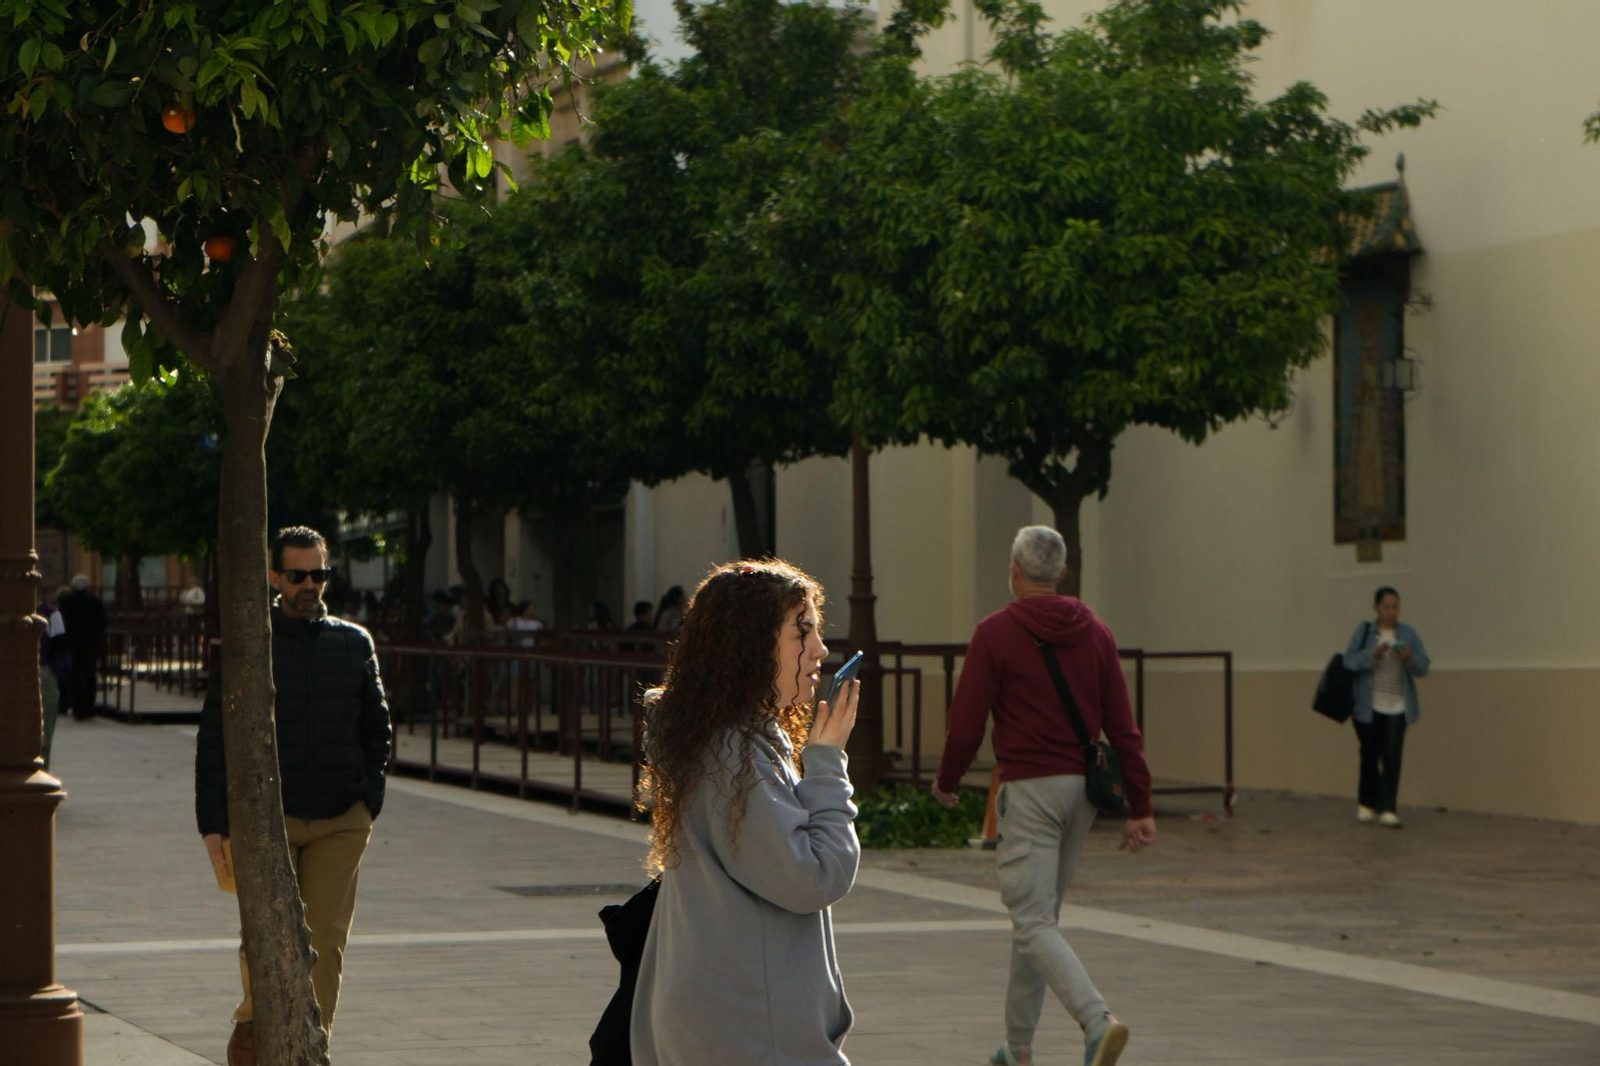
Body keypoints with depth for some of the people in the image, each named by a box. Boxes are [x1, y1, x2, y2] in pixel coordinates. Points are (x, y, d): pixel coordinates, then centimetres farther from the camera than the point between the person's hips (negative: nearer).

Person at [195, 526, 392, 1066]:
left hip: (341, 823, 2)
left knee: (326, 940, -3)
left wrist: (369, 800, 5)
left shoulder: (354, 644, 9)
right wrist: (213, 823, -4)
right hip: (266, 818, -2)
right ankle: (253, 1023, 20)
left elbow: (377, 729, 17)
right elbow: (214, 738, 2)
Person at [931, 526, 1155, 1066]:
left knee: (1034, 924, -9)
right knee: (1040, 915, 17)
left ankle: (1098, 1019, -30)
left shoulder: (995, 632, -8)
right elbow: (1122, 726, 4)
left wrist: (946, 783, 11)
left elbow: (966, 722, -7)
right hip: (1083, 788, 6)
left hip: (1029, 789, -6)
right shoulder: (1095, 632, 7)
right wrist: (1140, 807, 5)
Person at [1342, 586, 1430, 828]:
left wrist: (1409, 659, -18)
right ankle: (1366, 804, 25)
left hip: (1397, 707, 1)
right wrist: (1373, 654, -23)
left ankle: (1388, 810, -9)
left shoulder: (1408, 634, 7)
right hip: (1369, 706, -1)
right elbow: (1349, 660, -8)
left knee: (1392, 756, -10)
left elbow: (1423, 667, 3)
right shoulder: (1364, 631, 2)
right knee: (1370, 755, 7)